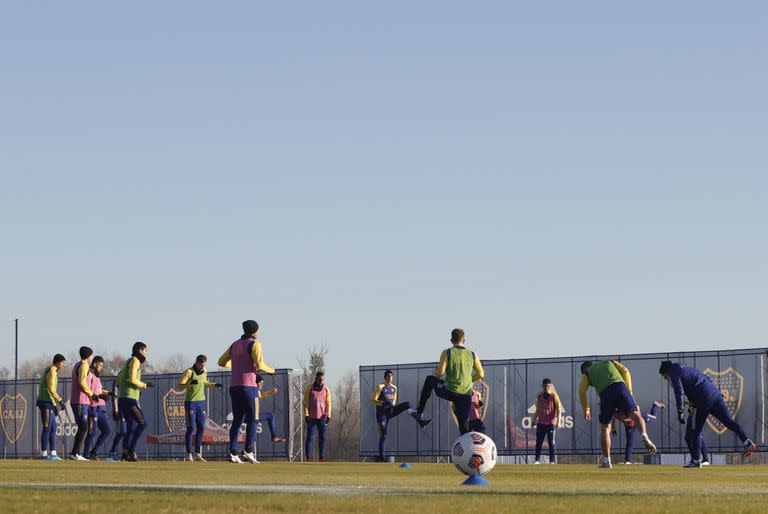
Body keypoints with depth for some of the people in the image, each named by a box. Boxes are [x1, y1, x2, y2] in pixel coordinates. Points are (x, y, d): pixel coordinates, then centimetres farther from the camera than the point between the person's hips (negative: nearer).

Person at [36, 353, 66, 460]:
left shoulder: (49, 370, 19)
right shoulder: (52, 372, -13)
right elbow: (51, 389, -22)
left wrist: (54, 405, 21)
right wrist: (60, 400, -19)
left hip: (49, 403, 10)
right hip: (46, 402, -10)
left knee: (53, 428, 10)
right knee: (47, 428, -8)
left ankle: (53, 453, 11)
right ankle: (44, 453, -7)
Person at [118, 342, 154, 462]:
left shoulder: (128, 362, 22)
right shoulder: (135, 361, -7)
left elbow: (118, 381, 24)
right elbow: (132, 379, -19)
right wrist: (145, 385, -6)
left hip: (123, 399, 10)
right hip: (129, 398, -10)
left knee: (131, 427, 10)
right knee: (142, 422, -16)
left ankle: (126, 452, 6)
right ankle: (131, 448, -18)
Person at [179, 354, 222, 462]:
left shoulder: (204, 372, 9)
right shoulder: (189, 372, -12)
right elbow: (180, 385, -20)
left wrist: (213, 384, 14)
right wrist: (190, 383, -36)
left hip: (201, 402, 7)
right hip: (191, 402, -7)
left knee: (201, 428, 6)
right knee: (191, 428, -7)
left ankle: (197, 453, 14)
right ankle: (189, 454, -3)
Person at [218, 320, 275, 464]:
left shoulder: (235, 345, 16)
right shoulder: (254, 344, -5)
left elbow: (221, 362, 23)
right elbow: (259, 364, -17)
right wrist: (271, 370, 2)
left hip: (234, 387, 7)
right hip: (248, 386, -7)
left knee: (237, 420, 9)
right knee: (252, 419, -2)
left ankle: (233, 453, -1)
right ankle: (248, 451, -12)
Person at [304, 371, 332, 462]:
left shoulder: (326, 389, 6)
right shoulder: (310, 389, 0)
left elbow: (328, 403, 7)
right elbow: (306, 402, 1)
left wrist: (328, 415, -4)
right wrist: (306, 414, -9)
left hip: (322, 417, 2)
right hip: (312, 418, -2)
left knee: (322, 438, 3)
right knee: (310, 437, -6)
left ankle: (321, 458, 9)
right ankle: (308, 458, -5)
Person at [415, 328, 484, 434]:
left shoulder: (447, 353, -4)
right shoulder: (472, 355, 6)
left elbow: (440, 373, -7)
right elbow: (480, 375, 8)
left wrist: (436, 371, 18)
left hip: (449, 392, -2)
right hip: (465, 395, 2)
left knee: (430, 380, 27)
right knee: (464, 427, 8)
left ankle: (419, 414, 27)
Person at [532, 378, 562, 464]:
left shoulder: (554, 396, -5)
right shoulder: (539, 396, 8)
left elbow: (559, 409, -9)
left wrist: (558, 420, -20)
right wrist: (534, 419, 17)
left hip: (551, 422, -4)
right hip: (541, 422, 4)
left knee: (551, 442, -6)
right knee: (538, 441, 5)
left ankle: (552, 460, -3)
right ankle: (536, 459, 10)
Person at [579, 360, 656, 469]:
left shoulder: (587, 373, 30)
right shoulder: (610, 362, 37)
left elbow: (582, 390, 13)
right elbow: (625, 371, 20)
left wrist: (586, 410, 20)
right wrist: (629, 392, 15)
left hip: (605, 393, -1)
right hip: (620, 386, 1)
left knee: (605, 427, 11)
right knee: (634, 414, -10)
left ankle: (606, 460, 9)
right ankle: (644, 436, -41)